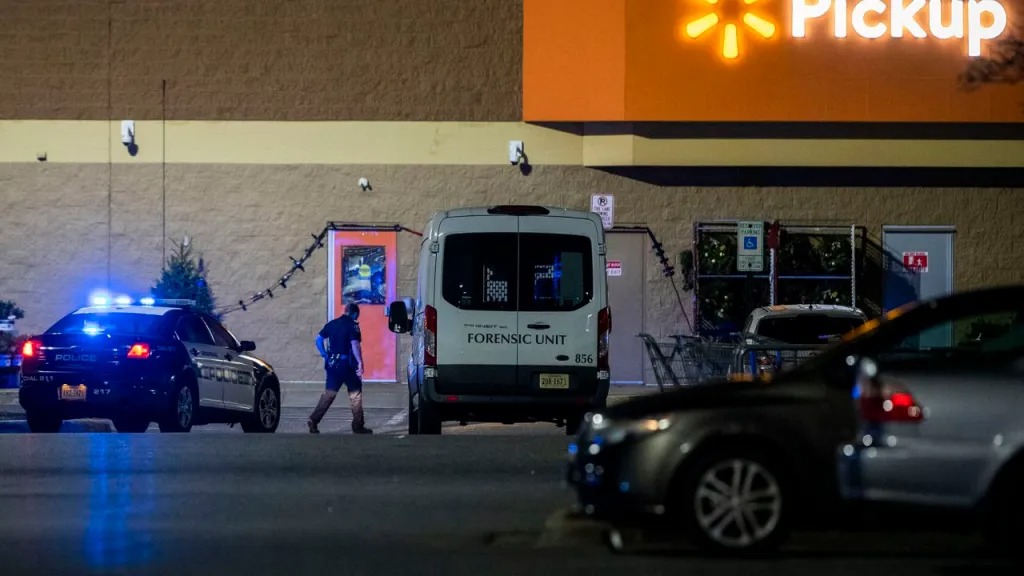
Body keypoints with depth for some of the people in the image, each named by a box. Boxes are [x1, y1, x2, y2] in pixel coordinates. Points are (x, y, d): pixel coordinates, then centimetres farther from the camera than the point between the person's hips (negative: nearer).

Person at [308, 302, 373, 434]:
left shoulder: (332, 324, 10)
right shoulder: (352, 325, -9)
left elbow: (318, 339, 12)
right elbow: (355, 344, -19)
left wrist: (324, 354, 14)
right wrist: (360, 362, -18)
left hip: (332, 363, 6)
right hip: (347, 364, -6)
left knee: (329, 393, 10)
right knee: (355, 393, 4)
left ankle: (314, 420, 0)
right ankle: (358, 426, 5)